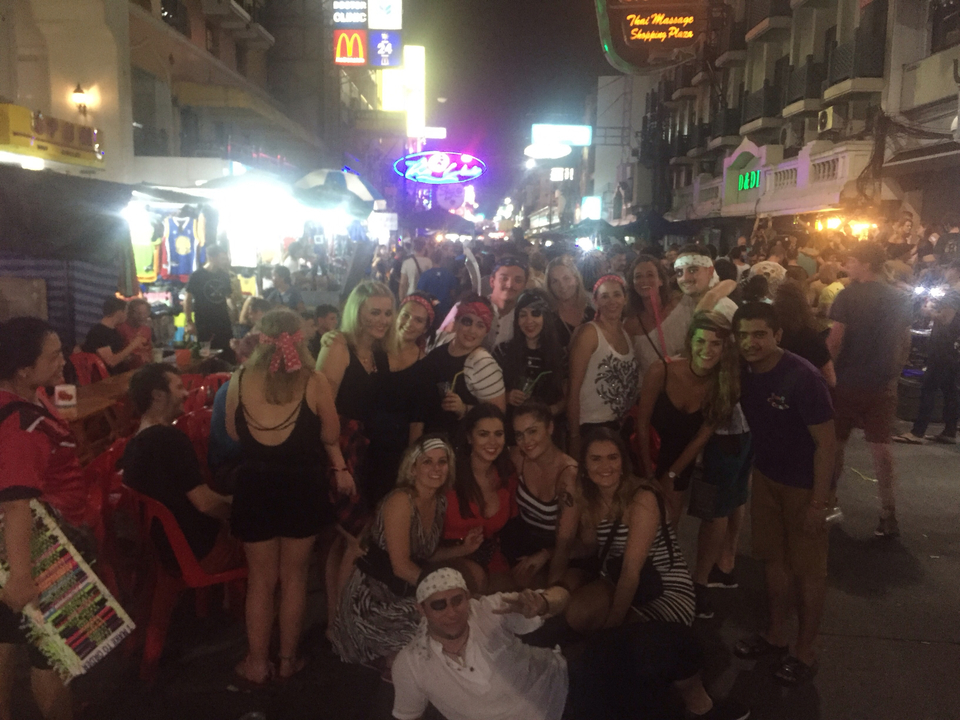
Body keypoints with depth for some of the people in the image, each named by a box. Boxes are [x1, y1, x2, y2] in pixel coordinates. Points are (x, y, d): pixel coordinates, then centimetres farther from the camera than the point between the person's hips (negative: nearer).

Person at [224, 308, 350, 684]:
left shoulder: (240, 380, -11)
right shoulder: (315, 382, -16)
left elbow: (233, 433, 4)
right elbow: (331, 437, -6)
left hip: (255, 487, 1)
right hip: (302, 487, -1)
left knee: (261, 579, 18)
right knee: (294, 576, 18)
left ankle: (257, 663, 29)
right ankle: (288, 659, 31)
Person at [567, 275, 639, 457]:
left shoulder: (626, 333, 9)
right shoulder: (589, 332, -11)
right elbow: (574, 388, -13)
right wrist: (574, 436, -16)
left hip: (620, 427, 6)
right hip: (590, 427, -6)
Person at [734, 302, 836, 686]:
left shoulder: (802, 378, -25)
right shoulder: (744, 374, -6)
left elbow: (826, 442, -20)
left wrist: (818, 502, -19)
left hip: (805, 485, -6)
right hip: (766, 476, 6)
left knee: (807, 568, 7)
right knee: (773, 558, 17)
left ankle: (805, 650, 24)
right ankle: (775, 634, 34)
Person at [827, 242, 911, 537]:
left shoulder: (848, 297, -10)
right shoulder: (898, 299, 5)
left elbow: (835, 339, -15)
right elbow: (905, 342, 10)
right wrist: (894, 371, 19)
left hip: (847, 382, -4)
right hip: (883, 385, 4)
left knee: (835, 443, 11)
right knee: (880, 446, 6)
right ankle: (888, 515, 4)